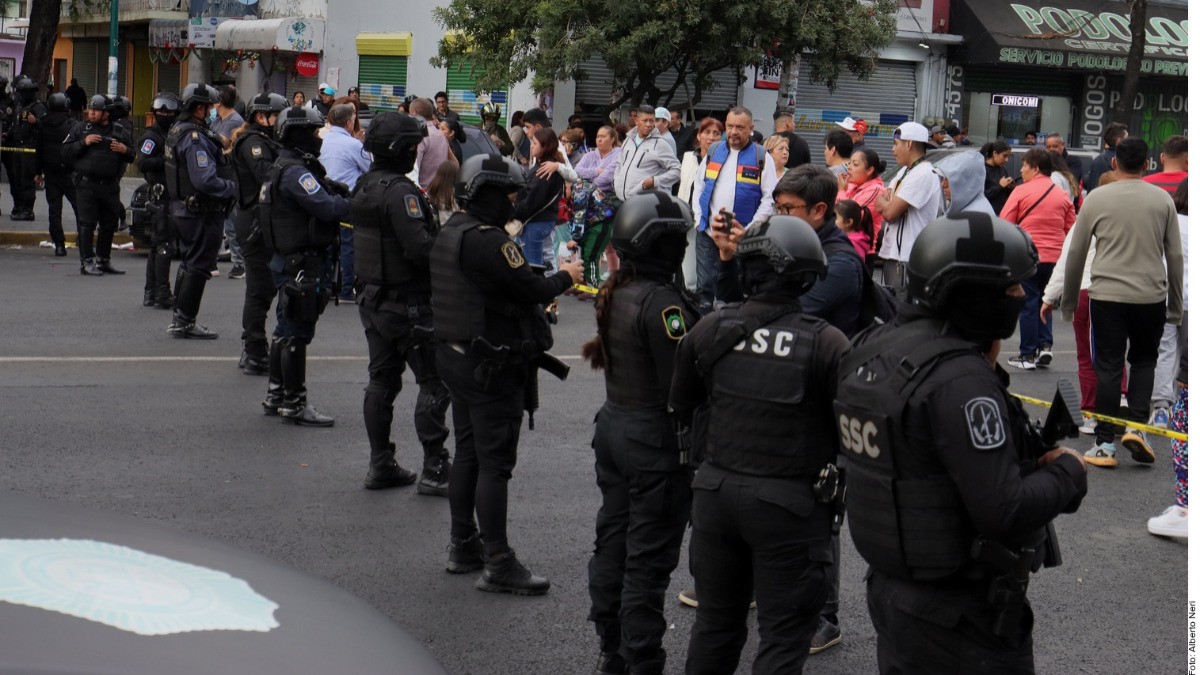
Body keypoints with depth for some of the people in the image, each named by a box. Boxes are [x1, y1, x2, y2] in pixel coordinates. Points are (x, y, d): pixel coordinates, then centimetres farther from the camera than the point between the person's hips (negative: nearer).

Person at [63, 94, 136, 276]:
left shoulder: (119, 132, 11)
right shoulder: (81, 129, 6)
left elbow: (134, 156, 15)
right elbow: (65, 151, -1)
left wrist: (125, 150, -7)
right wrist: (84, 142, -14)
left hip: (110, 186, 3)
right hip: (86, 184, -3)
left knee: (109, 225, 9)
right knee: (87, 224, -6)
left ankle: (103, 260, 21)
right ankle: (86, 262, -3)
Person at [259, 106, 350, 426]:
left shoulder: (287, 168, 16)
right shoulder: (295, 172, -19)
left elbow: (325, 193, 11)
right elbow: (327, 207, -27)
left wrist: (343, 192, -6)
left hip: (291, 263, 11)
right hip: (303, 265, -11)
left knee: (286, 330, 18)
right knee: (297, 334, -4)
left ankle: (276, 396, 28)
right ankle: (294, 404, 1)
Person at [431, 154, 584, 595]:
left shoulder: (450, 232, 10)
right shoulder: (488, 240, -22)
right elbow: (530, 289, -20)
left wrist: (542, 292, 9)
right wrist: (565, 277, -2)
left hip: (454, 356, 10)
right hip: (491, 366, -10)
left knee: (467, 453, 18)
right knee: (495, 463, -5)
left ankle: (463, 547, 27)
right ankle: (498, 564, -2)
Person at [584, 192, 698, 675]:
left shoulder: (614, 293, 3)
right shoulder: (662, 303, -23)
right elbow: (682, 385, -23)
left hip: (613, 428, 9)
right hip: (657, 441, -9)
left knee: (613, 539, 17)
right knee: (649, 557, 1)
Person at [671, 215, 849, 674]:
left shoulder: (709, 330, -4)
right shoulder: (826, 345, -17)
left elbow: (680, 406, 10)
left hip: (715, 493, 4)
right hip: (789, 505, -4)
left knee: (715, 623, 21)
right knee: (783, 638, 7)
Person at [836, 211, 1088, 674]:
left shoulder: (873, 349, 3)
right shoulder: (961, 379, -24)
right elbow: (1006, 512, -27)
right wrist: (1069, 471, -9)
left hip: (889, 587, 9)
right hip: (962, 618, -9)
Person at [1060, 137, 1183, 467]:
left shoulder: (1096, 199, 0)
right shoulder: (1162, 200, 4)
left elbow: (1076, 253, 5)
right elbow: (1176, 256, 6)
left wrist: (1068, 301, 16)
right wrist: (1176, 306, 15)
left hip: (1107, 295, -1)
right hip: (1151, 296, 1)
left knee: (1108, 367, 5)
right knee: (1144, 360, 18)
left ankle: (1105, 445, 5)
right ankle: (1136, 425, 1)